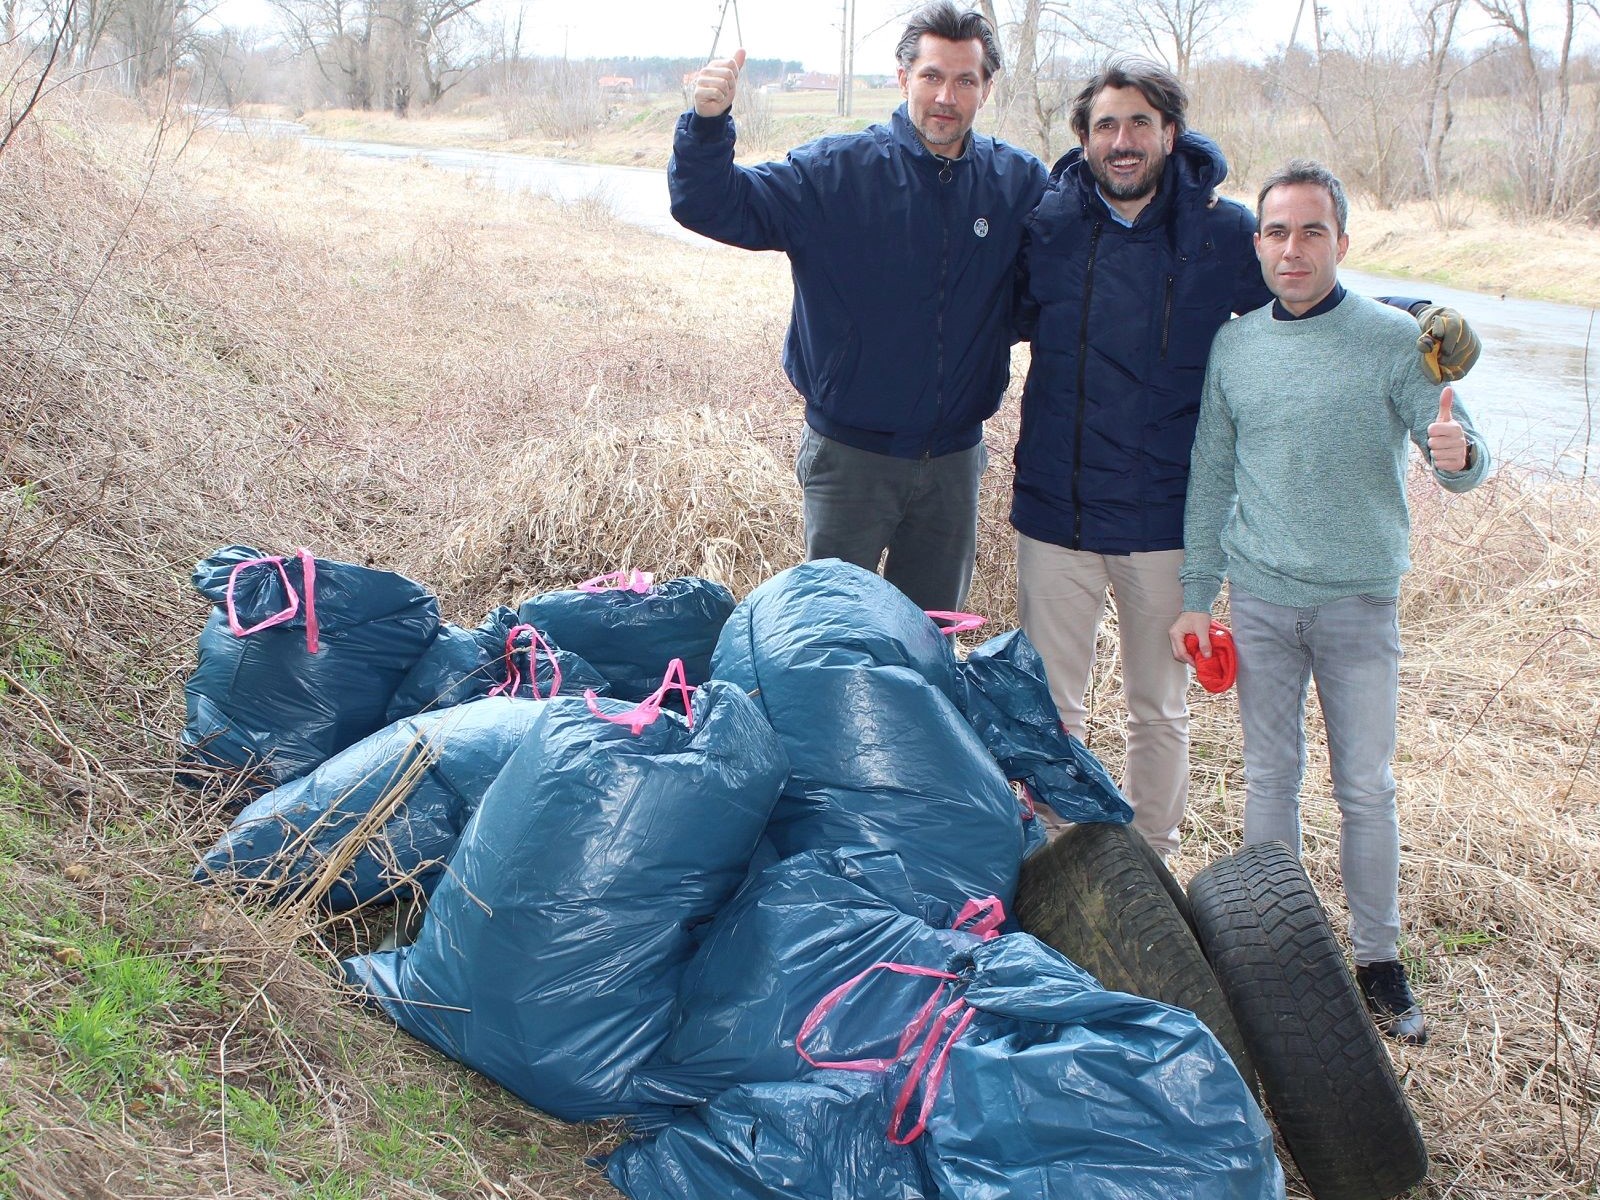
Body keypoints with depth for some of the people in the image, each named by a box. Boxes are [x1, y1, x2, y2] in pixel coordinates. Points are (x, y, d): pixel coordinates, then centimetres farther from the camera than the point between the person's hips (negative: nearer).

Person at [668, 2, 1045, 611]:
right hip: (851, 456, -3)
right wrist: (707, 124, -32)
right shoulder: (835, 171, -8)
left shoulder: (1019, 182, 2)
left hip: (954, 459, 3)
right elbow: (711, 207, -12)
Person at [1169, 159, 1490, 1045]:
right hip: (1259, 598, 2)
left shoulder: (1393, 341, -7)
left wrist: (1459, 456, -34)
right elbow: (1210, 476, 8)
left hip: (1360, 602, -2)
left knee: (1367, 788, 4)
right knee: (1271, 776, 10)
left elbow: (1456, 453, -9)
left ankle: (1378, 959, 17)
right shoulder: (1233, 346, 2)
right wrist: (1196, 595, 6)